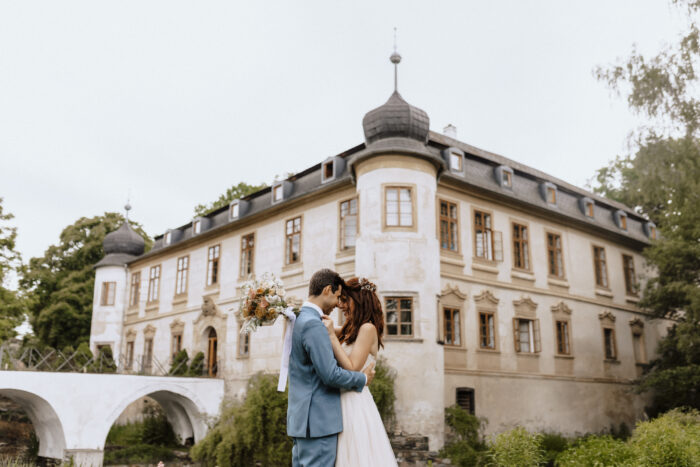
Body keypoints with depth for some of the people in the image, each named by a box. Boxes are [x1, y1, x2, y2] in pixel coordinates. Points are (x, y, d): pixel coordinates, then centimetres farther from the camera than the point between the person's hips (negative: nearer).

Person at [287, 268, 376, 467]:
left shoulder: (298, 320, 13)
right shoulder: (313, 325, -18)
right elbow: (331, 374, -21)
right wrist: (363, 378, -6)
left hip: (301, 419, 10)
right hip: (318, 421, -10)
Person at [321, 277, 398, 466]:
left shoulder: (368, 328, -13)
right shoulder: (350, 330, 13)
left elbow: (352, 369, -19)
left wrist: (332, 335, -17)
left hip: (356, 404, -8)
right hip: (343, 401, 8)